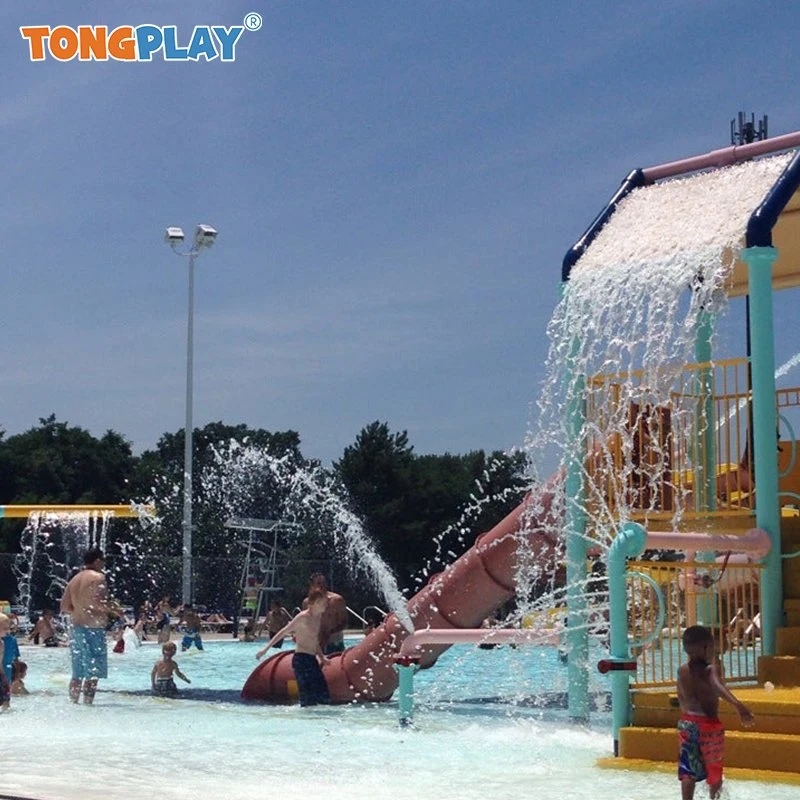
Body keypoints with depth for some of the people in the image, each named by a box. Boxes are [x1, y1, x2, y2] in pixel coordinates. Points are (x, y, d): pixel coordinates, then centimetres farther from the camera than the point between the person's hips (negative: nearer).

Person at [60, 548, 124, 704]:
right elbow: (98, 602, -22)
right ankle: (88, 702, -10)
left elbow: (65, 607, 16)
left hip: (77, 627, 8)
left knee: (78, 672, 13)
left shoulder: (74, 580, 16)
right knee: (94, 671, -6)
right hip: (94, 627, -8)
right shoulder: (98, 577, -7)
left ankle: (73, 702, 13)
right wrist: (115, 610, -7)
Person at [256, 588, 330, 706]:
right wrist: (266, 648, -17)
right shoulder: (303, 617, -13)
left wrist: (321, 657, 14)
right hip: (301, 659, -9)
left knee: (324, 697, 7)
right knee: (309, 701, -10)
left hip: (312, 660, 9)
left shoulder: (319, 617, 12)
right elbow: (283, 632, -13)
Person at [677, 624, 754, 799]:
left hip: (686, 724, 4)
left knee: (688, 771, 7)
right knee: (714, 769, 16)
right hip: (709, 724, -4)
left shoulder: (682, 671, -1)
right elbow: (718, 685, -37)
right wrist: (736, 704, -52)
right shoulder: (711, 669, -16)